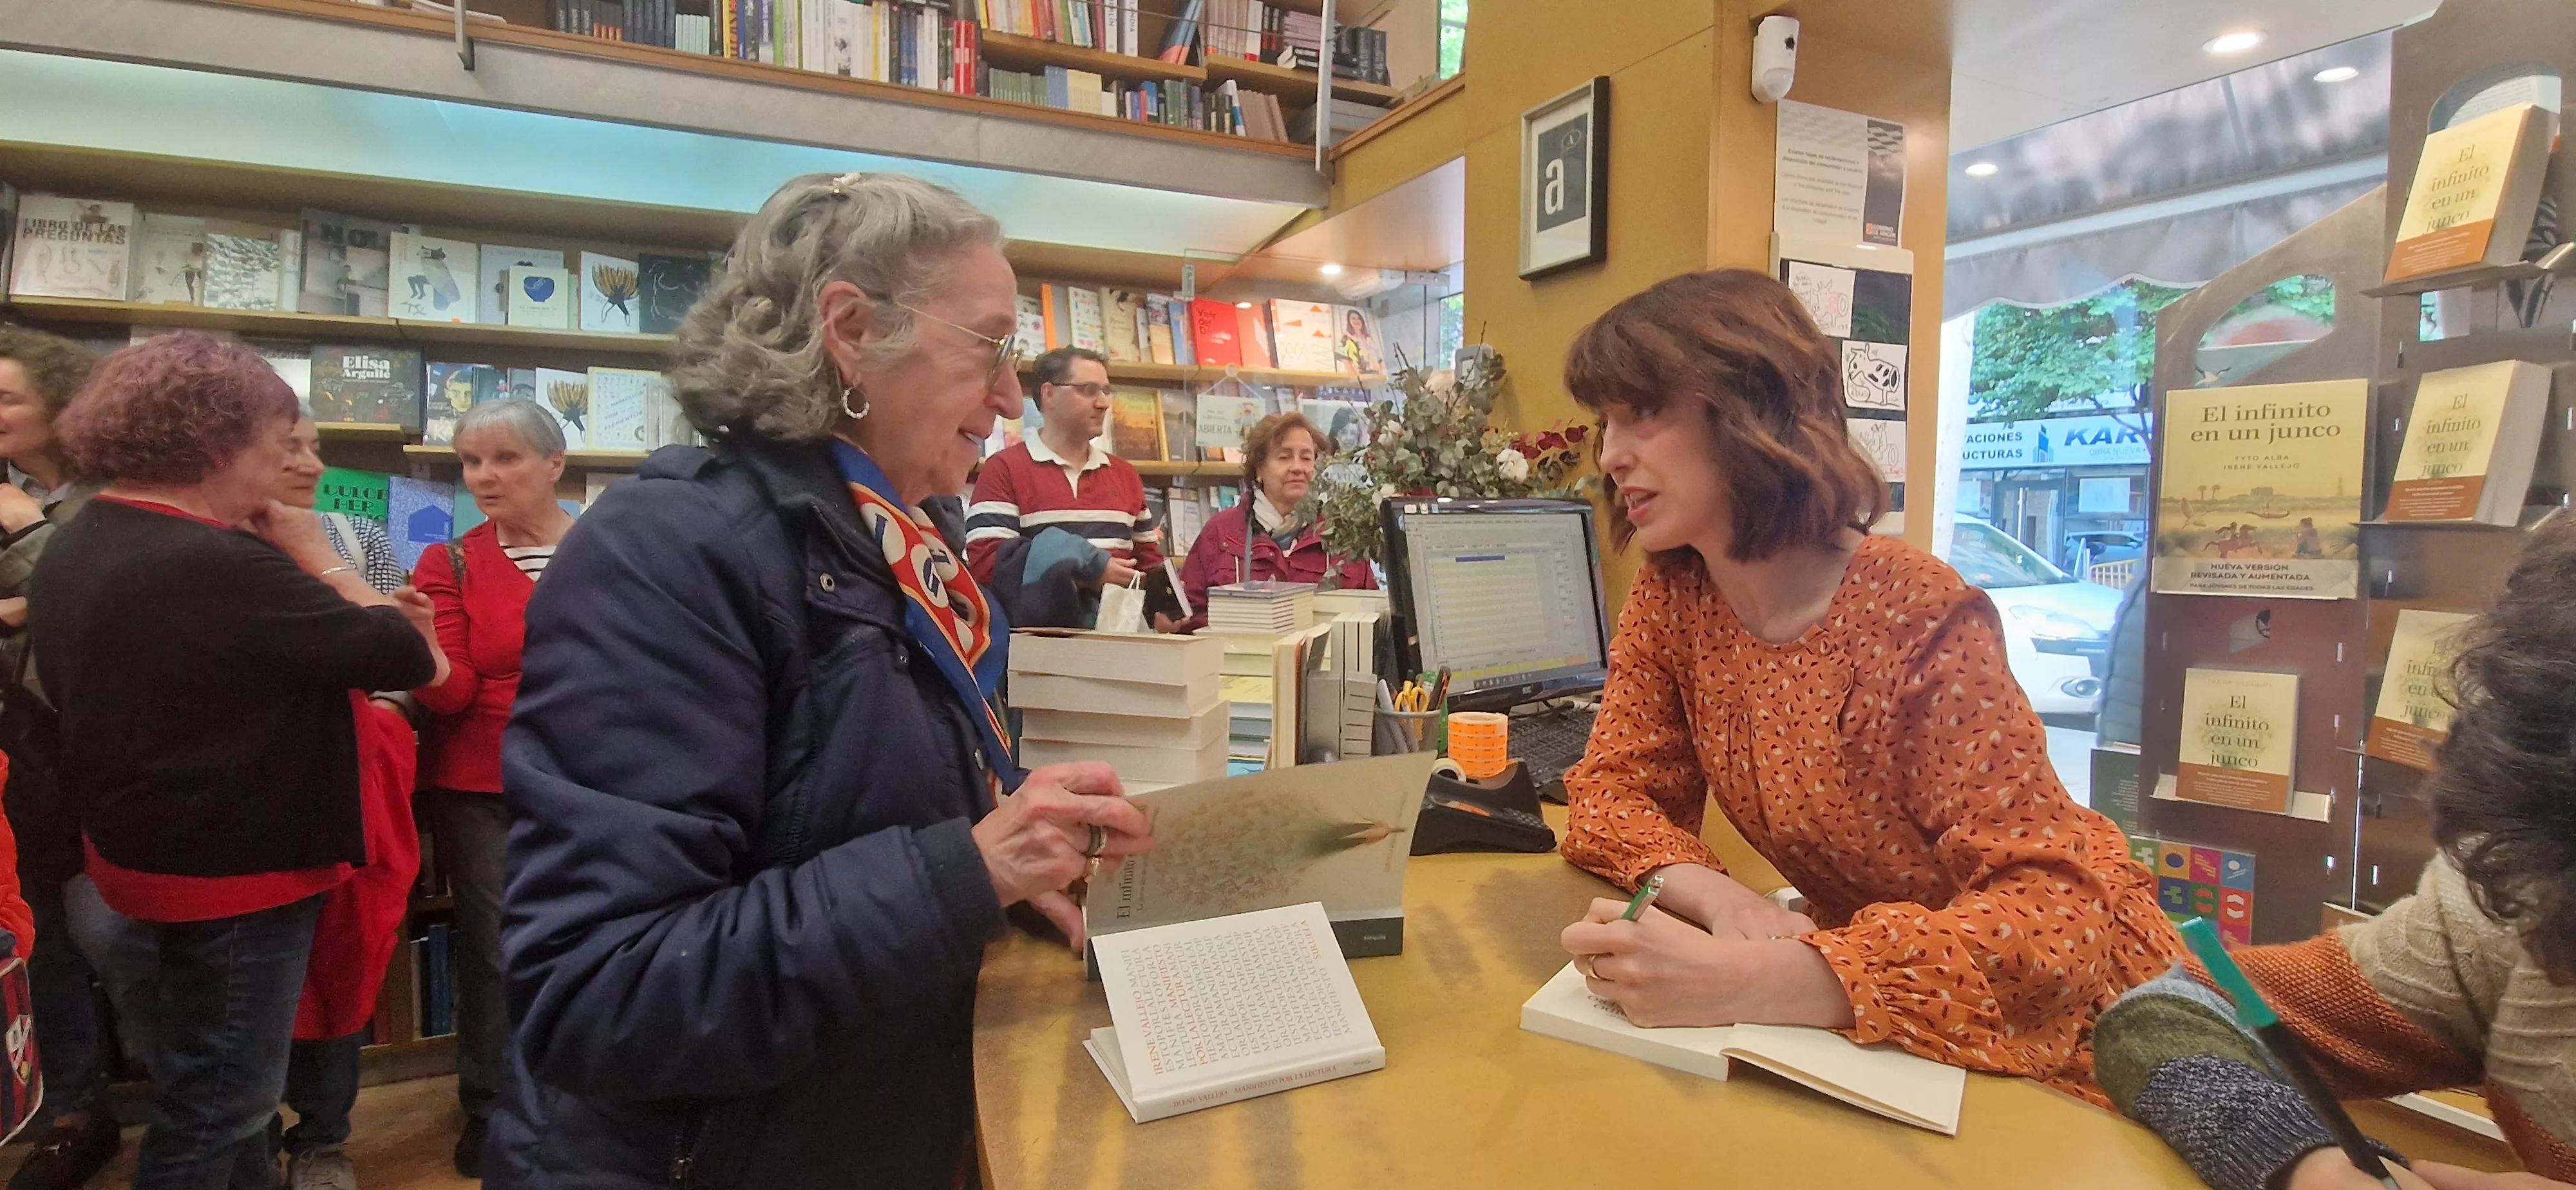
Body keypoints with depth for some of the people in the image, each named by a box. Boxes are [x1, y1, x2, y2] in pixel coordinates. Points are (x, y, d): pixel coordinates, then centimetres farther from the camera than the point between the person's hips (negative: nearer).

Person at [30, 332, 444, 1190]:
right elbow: (404, 656, -25)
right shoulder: (215, 563, -27)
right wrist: (319, 561, -11)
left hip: (156, 848, 10)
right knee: (219, 1098, 8)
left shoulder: (74, 549, 5)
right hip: (236, 867, -10)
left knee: (213, 1079, 25)